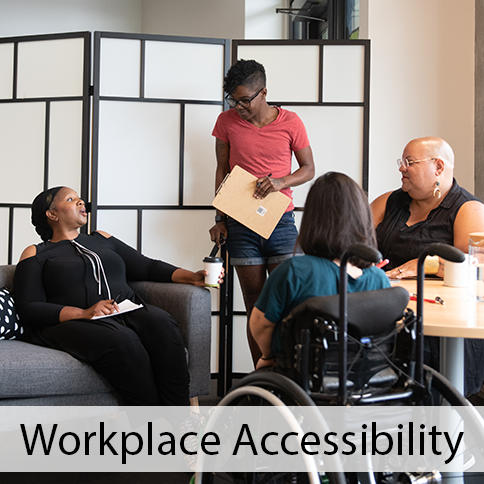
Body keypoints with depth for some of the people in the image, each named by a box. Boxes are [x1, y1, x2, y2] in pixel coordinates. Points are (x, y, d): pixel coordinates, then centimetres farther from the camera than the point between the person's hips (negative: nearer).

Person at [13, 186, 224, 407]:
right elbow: (29, 309, -1)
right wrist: (84, 312, -15)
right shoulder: (35, 254, 13)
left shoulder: (101, 239, 29)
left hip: (126, 314, 4)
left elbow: (146, 267, 22)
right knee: (121, 340, -36)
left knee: (161, 323, -29)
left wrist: (192, 277, 6)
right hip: (72, 323, -4)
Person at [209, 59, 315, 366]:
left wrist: (281, 182, -13)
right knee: (254, 306, 4)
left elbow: (309, 169, 7)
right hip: (241, 223, 1)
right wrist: (220, 219, 5)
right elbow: (222, 171, 10)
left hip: (281, 222, -1)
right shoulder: (227, 122, 4)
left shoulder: (290, 123, -1)